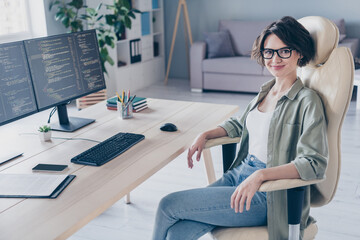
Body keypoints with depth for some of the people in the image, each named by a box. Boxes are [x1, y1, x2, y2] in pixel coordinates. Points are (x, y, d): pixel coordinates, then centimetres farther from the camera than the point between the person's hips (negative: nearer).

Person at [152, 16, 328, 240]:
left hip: (267, 196, -6)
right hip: (240, 172, 7)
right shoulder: (266, 91, 12)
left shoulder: (307, 100, -12)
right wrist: (205, 135, 12)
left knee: (168, 205, -12)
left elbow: (314, 163, -21)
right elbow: (239, 123, 29)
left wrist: (260, 175, -31)